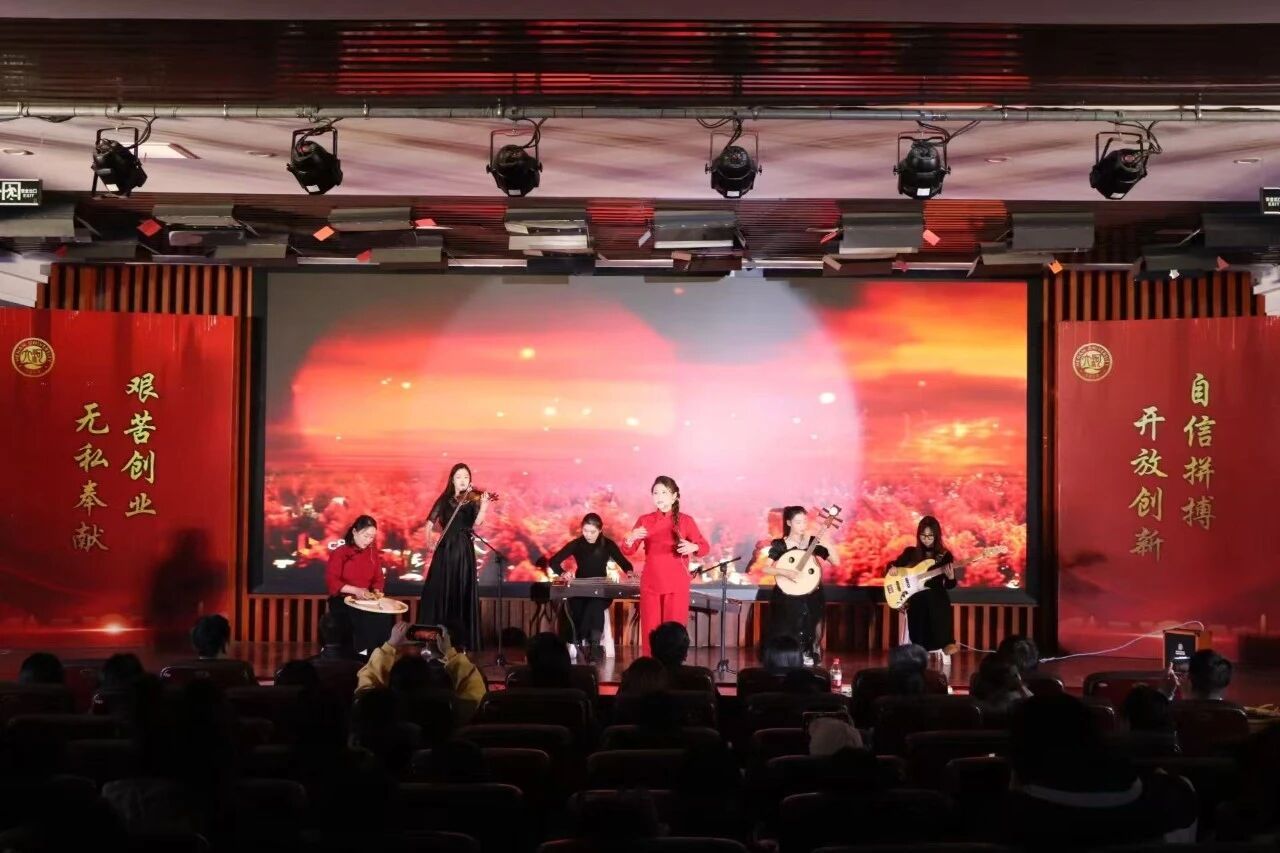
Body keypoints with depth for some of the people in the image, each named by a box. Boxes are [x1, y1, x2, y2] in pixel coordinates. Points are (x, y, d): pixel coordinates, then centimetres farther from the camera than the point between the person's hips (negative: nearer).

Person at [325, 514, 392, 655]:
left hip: (365, 600, 4)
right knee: (366, 618, -35)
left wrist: (376, 591, -8)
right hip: (342, 600, -4)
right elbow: (332, 581, -11)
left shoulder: (373, 553, 10)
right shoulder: (339, 552, -4)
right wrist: (356, 590, -22)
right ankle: (362, 653, -22)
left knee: (385, 617, -29)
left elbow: (378, 578, 15)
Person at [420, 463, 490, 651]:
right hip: (444, 550, 2)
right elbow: (430, 522, 6)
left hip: (463, 551, -2)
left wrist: (483, 507, -36)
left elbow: (476, 524, -18)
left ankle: (462, 640, 3)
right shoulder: (444, 500, 7)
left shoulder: (473, 500, -2)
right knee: (438, 593, 2)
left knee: (462, 594, -2)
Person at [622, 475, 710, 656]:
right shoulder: (645, 520, 5)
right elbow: (628, 550, 2)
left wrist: (693, 547, -19)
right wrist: (631, 538, -20)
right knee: (650, 630, 1)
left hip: (677, 584, -1)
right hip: (651, 583, 1)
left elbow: (705, 547, 3)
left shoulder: (685, 521, 1)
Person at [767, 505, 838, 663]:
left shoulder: (813, 542, 2)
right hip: (786, 597, -1)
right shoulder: (779, 544, -3)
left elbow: (836, 562, -3)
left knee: (807, 635, -4)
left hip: (810, 598, 2)